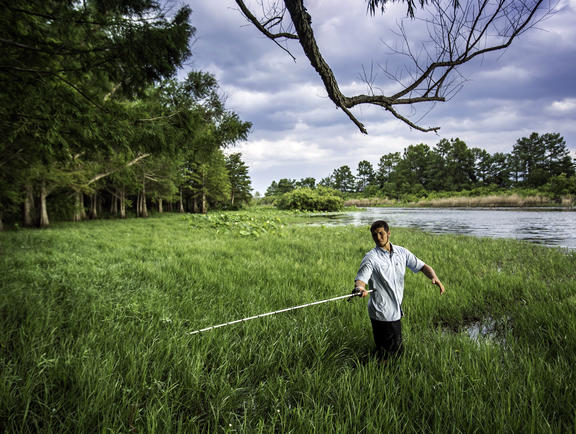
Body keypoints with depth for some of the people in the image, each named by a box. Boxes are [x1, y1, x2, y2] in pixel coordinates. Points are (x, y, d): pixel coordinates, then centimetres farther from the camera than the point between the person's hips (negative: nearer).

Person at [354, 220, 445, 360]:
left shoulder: (401, 252, 4)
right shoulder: (370, 258, -12)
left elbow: (422, 266, 7)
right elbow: (360, 279, -20)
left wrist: (434, 277, -13)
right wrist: (359, 288, -44)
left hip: (396, 311, 6)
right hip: (381, 313, -6)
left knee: (397, 351, 19)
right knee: (390, 355, -2)